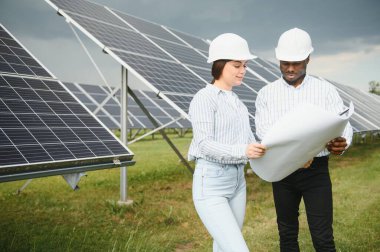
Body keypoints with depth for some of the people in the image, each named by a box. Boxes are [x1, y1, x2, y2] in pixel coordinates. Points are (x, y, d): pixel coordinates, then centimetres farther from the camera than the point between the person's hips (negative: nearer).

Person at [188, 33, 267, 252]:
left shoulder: (237, 102, 16)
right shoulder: (204, 98, -8)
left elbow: (249, 140, 9)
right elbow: (204, 144, -18)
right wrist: (242, 151, -32)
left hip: (238, 181, 8)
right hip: (211, 184, -8)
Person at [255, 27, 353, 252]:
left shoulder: (326, 90, -1)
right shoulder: (267, 94, 1)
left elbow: (343, 125, -9)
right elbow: (265, 132, -11)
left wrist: (342, 143, -34)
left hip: (316, 170, -1)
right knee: (287, 234, 13)